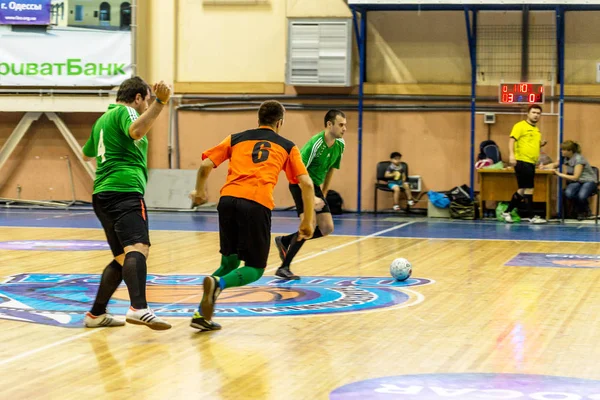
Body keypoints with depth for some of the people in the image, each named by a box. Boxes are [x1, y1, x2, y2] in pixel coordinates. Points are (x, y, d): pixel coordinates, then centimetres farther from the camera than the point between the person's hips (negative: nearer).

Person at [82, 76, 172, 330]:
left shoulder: (103, 119, 26)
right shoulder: (125, 111, 0)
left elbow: (87, 154, 42)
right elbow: (136, 130, -25)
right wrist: (160, 102, -32)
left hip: (103, 195, 10)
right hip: (125, 191, -10)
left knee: (122, 257, 18)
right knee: (138, 248, -26)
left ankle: (96, 314, 19)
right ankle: (139, 308, -47)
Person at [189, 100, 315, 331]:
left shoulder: (236, 139, 24)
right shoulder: (287, 147, 22)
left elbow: (205, 166, 15)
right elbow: (306, 184, 13)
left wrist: (200, 192, 33)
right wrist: (308, 221, 21)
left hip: (228, 200, 3)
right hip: (257, 205, -3)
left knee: (229, 261, 21)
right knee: (254, 269, 9)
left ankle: (202, 314, 7)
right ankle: (218, 284, -22)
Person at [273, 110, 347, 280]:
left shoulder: (340, 144, -3)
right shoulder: (315, 143, -26)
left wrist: (323, 193, 18)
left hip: (315, 185, 8)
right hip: (300, 184, -8)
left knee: (327, 229, 3)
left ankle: (285, 241, 22)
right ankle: (284, 267, -13)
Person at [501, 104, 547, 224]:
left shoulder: (537, 130, 19)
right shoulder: (520, 126, -6)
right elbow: (512, 140, -15)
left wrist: (541, 144, 8)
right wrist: (512, 155, -29)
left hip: (531, 163, 9)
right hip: (522, 161, -9)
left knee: (523, 190, 12)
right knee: (529, 189, -7)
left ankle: (507, 212, 22)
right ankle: (532, 217, -2)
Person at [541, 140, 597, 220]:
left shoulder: (579, 159, -18)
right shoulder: (565, 158, 3)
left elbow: (575, 177, -19)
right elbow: (554, 165, 21)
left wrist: (559, 174, -17)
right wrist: (544, 167, 0)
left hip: (589, 181, -5)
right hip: (577, 182, 5)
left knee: (581, 196, -39)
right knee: (568, 193, -32)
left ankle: (585, 210, -1)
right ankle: (580, 211, -2)